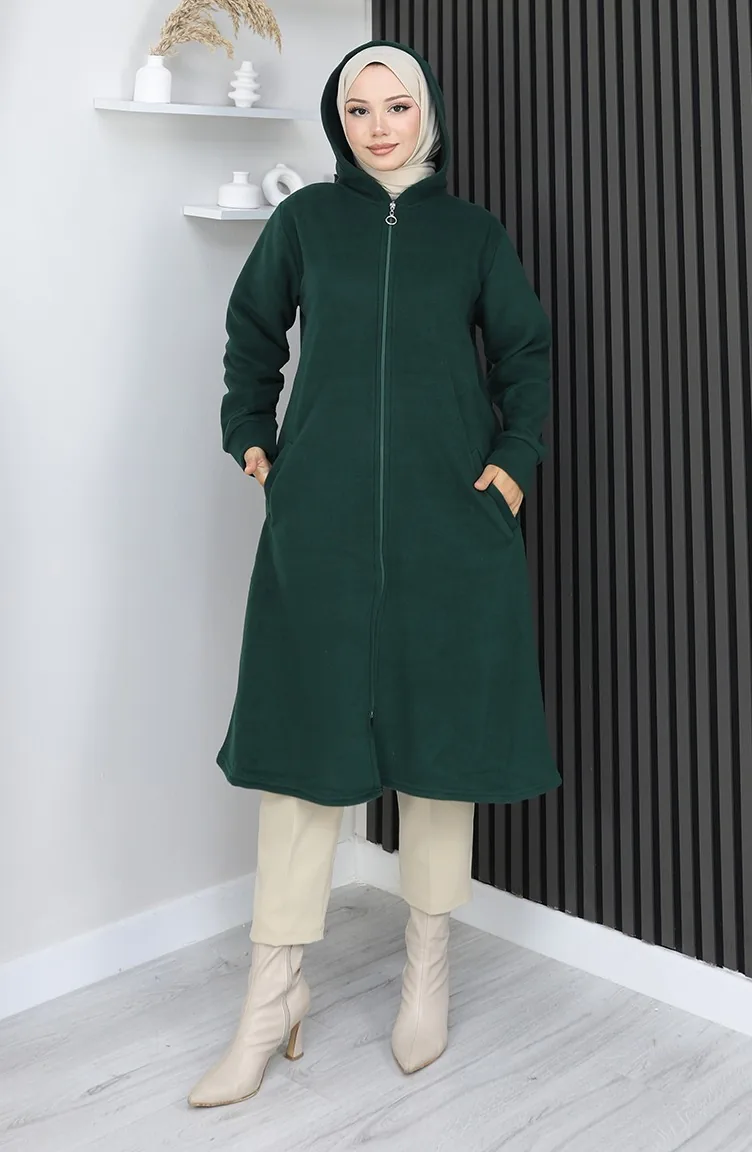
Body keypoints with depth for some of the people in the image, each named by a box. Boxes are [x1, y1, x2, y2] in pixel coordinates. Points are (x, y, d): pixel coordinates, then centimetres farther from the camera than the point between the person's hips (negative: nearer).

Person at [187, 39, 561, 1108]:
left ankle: (429, 962, 24)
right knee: (303, 731, -1)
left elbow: (527, 348, 15)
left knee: (438, 731, 5)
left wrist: (516, 460, 3)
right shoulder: (305, 219, 9)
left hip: (448, 521, 1)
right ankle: (276, 990, 12)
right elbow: (252, 328, 19)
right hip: (320, 520, 0)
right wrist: (251, 437, 9)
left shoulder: (473, 232, 10)